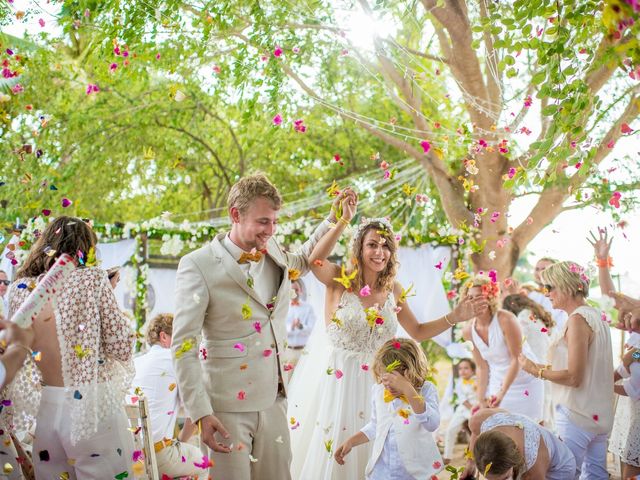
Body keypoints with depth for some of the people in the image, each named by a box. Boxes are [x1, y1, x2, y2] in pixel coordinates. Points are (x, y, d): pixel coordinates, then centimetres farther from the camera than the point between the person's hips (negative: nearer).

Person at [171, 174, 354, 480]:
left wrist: (333, 219, 19)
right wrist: (201, 414, -19)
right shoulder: (198, 266, -12)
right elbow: (183, 347, -13)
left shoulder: (273, 252, 5)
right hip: (228, 407, -5)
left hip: (274, 401, 6)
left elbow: (303, 261, 31)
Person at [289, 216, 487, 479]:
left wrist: (455, 316, 3)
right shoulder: (340, 280, -9)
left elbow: (418, 332, 15)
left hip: (373, 382, 4)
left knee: (365, 454, 11)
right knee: (326, 453, 2)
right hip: (334, 377, -4)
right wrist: (343, 221, -35)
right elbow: (314, 260, -31)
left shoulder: (393, 290, 5)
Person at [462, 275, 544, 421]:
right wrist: (481, 401, 0)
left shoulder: (506, 320, -22)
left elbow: (516, 359, -20)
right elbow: (482, 367, 3)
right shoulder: (468, 332, -6)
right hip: (497, 385, 4)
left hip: (525, 383, -4)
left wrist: (502, 393, -27)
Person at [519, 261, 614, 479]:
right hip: (599, 414, 9)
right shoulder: (595, 315, 11)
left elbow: (573, 377, -19)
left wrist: (536, 370, -7)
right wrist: (546, 367, 13)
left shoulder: (577, 319, -16)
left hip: (576, 415, -9)